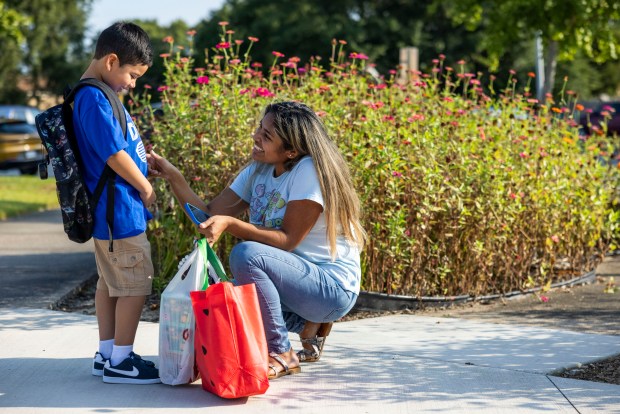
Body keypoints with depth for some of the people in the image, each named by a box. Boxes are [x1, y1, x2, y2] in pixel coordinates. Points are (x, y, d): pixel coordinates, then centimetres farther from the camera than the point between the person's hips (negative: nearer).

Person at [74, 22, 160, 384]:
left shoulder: (97, 95, 12)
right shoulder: (95, 99, -20)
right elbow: (114, 154, -21)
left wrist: (144, 157, 13)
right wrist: (146, 188, -10)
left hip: (108, 211, 10)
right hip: (119, 210, -10)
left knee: (110, 282, 16)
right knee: (136, 284, -3)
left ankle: (107, 353, 24)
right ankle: (120, 361, 4)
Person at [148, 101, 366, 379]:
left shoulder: (310, 171, -19)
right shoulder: (258, 171, 5)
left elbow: (288, 240, -23)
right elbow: (209, 214, 2)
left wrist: (230, 224, -31)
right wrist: (173, 177, -8)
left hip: (334, 286, -9)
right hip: (300, 277, 9)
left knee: (246, 254, -28)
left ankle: (280, 355, -15)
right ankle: (307, 327, 11)